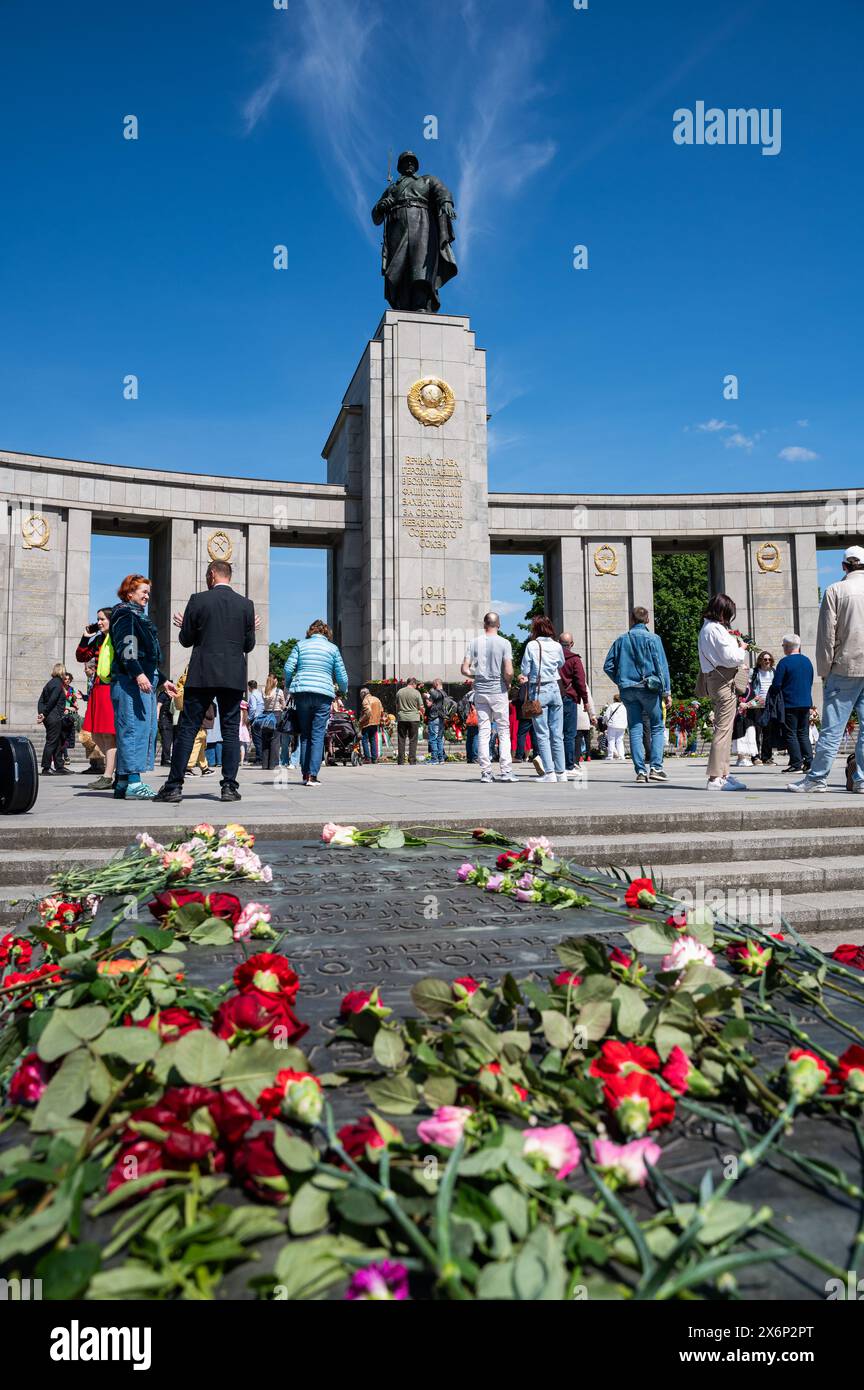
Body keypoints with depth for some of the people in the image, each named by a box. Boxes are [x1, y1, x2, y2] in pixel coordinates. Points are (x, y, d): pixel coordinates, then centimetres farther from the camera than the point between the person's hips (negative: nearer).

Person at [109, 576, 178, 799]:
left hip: (145, 680, 10)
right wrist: (138, 674, -27)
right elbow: (125, 648, -16)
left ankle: (122, 782, 10)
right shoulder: (124, 614, -2)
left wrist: (163, 680, 30)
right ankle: (132, 783, -16)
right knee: (135, 728, -14)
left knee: (146, 729, 7)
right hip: (130, 681, -10)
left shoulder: (140, 616, 28)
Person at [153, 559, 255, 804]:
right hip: (234, 677, 2)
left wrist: (184, 625, 21)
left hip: (202, 675, -2)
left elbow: (186, 640, 1)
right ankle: (229, 786, 4)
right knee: (231, 730, 6)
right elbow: (248, 645, 6)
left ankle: (174, 785, 3)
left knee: (187, 728, 3)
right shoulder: (246, 605, 4)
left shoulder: (198, 600, -3)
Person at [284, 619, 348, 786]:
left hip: (302, 692, 2)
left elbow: (288, 668, 3)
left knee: (305, 734, 10)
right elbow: (341, 675, 8)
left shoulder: (301, 645, 11)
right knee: (318, 735, -2)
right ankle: (312, 776, -10)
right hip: (323, 694, -1)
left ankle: (305, 774, 9)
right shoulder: (333, 648, 9)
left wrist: (288, 686, 19)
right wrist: (344, 690, 26)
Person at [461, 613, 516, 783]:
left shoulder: (475, 643, 2)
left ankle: (485, 772, 5)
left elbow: (464, 669, -1)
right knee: (503, 731, 4)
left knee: (483, 731, 6)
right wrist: (508, 684, 7)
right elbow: (508, 672, -13)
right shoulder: (504, 643, -6)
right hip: (498, 691, -3)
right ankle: (505, 771, -1)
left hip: (480, 692, 3)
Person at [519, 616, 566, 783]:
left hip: (538, 691, -4)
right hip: (554, 689, 4)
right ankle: (561, 772, 11)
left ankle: (549, 772, -4)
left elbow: (525, 671, -4)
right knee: (557, 734, 8)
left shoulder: (531, 645, -8)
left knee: (542, 734, 0)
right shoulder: (557, 646, 3)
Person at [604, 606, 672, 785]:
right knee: (657, 727, 5)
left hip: (627, 690, 3)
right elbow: (661, 666, -5)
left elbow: (608, 666, 6)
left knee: (635, 730, 5)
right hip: (649, 688, -3)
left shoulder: (621, 640, 8)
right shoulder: (652, 638, -2)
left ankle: (641, 771, 2)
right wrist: (666, 690, -3)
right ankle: (656, 767, -7)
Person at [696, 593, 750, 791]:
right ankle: (716, 778, -11)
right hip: (724, 681, -11)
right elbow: (730, 658, -17)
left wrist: (734, 643, 13)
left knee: (724, 728, 15)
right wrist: (742, 649, 0)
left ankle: (723, 773, 20)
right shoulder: (716, 629, -15)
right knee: (723, 728, -10)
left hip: (713, 680, 11)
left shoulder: (706, 628, 16)